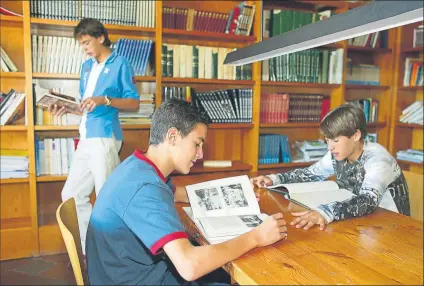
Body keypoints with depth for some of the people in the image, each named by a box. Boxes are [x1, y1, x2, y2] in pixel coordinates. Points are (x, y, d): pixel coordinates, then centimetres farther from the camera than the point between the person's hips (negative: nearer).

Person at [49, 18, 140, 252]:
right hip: (86, 140, 9)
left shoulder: (120, 64, -2)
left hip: (104, 138, -8)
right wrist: (67, 108, 3)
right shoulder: (87, 66, 18)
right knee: (71, 195, 13)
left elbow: (134, 103, -7)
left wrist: (105, 100, -20)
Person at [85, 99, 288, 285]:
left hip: (144, 268, 8)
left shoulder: (140, 167, 1)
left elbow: (174, 194, 21)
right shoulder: (145, 187, -30)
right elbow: (190, 266, -39)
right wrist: (255, 237, -25)